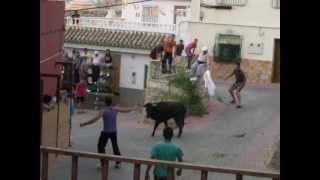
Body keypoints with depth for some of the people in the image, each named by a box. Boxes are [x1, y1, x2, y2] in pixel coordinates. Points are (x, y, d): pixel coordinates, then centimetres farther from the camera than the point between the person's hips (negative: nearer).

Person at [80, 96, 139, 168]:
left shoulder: (103, 111, -18)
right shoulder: (115, 109, -5)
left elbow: (95, 119, -25)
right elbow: (126, 110, 7)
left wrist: (84, 124, -21)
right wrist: (134, 108, 25)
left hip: (105, 132, -5)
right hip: (114, 132, 5)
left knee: (101, 146, 8)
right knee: (115, 146, 19)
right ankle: (118, 163, 24)